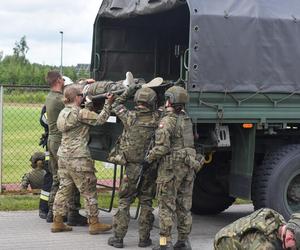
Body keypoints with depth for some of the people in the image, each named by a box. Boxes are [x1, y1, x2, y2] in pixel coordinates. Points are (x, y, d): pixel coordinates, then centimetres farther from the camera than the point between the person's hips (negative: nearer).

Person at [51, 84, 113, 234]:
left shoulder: (63, 113, 12)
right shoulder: (80, 113, -14)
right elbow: (100, 119, -11)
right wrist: (108, 104, -3)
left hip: (63, 155, 8)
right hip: (78, 158, -8)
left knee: (64, 188, 12)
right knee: (89, 191, 1)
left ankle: (57, 222, 14)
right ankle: (94, 223, 6)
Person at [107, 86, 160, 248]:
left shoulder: (130, 117, -8)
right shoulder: (156, 119, -7)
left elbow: (116, 105, 10)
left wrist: (128, 91, 16)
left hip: (132, 167, -1)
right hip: (150, 167, 1)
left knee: (124, 202, 7)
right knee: (146, 202, 10)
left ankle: (118, 237, 6)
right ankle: (144, 238, 13)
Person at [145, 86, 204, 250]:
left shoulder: (167, 121, -13)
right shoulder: (187, 120, 11)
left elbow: (162, 147, -19)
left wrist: (149, 158, -3)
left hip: (171, 168, -7)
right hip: (188, 166, 7)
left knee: (166, 205, -2)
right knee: (184, 206, 12)